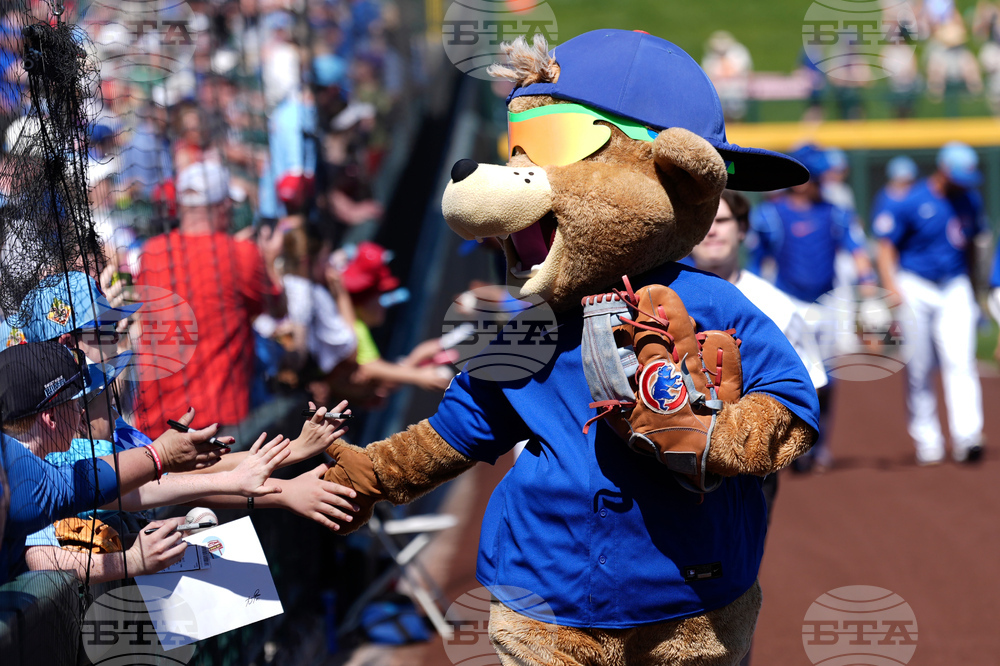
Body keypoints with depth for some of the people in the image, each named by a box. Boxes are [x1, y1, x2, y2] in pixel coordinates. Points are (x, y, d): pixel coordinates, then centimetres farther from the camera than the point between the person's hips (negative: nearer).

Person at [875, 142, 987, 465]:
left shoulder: (970, 201, 6)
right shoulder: (910, 203, -10)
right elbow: (886, 248, -7)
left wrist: (969, 286, 21)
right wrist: (893, 290, -17)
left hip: (955, 290, 3)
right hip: (915, 289, -3)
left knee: (960, 361, -13)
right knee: (919, 371, 2)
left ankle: (967, 437, -22)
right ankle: (927, 443, 10)